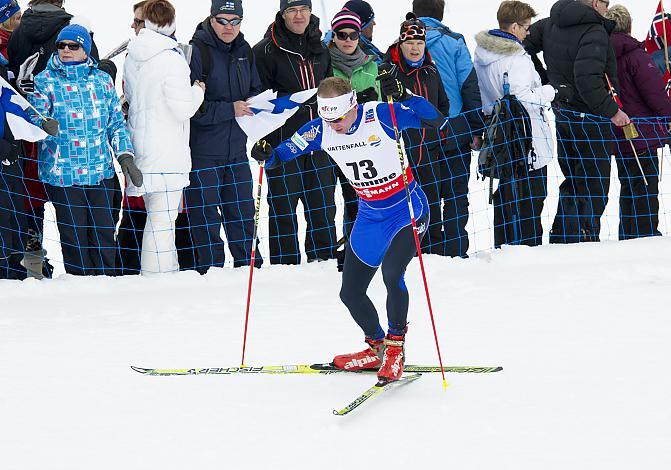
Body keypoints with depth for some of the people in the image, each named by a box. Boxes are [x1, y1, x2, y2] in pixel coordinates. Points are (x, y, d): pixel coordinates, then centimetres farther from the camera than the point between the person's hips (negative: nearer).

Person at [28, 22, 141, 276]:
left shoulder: (102, 79, 10)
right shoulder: (45, 80, 2)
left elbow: (117, 122, 13)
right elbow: (33, 117, -6)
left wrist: (125, 156, 2)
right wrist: (44, 124, -30)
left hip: (101, 170, 3)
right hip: (62, 173, -3)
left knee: (104, 231, 4)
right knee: (74, 235, 0)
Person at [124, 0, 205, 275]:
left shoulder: (132, 58, 7)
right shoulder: (171, 59, -16)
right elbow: (184, 108, -15)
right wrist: (198, 91, 3)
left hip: (141, 146, 8)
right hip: (166, 153, -8)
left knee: (156, 215, 17)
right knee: (163, 218, -6)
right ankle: (158, 277, -8)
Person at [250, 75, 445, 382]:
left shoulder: (381, 116, -22)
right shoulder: (320, 130, -9)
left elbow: (436, 120, -30)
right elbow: (287, 151, 3)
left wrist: (403, 97, -44)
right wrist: (269, 155, -19)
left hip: (407, 209, -6)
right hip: (370, 216, 6)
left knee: (391, 272, -29)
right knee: (350, 293, 7)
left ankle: (395, 345, -10)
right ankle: (377, 348, 31)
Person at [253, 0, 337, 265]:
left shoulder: (320, 49, 13)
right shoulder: (267, 51, -4)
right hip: (283, 140, -5)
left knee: (323, 202, 7)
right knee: (284, 204, -1)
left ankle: (323, 256, 17)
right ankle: (285, 262, 5)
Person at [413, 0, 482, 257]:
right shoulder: (453, 43, -3)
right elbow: (469, 86, -6)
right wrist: (477, 129, -1)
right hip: (453, 133, -2)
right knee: (455, 195, 4)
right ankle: (456, 252, 0)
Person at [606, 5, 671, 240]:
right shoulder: (635, 55, -15)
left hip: (615, 138, 7)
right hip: (641, 134, -7)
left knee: (628, 186, 17)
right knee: (646, 186, -3)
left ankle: (627, 236, 20)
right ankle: (646, 234, -5)